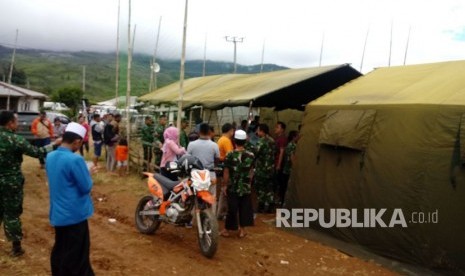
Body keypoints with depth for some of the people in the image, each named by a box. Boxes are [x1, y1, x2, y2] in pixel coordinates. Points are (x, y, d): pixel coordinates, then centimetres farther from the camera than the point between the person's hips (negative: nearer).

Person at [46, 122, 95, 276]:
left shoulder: (50, 157, 2)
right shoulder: (75, 160, -23)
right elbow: (86, 187, -18)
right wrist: (87, 174, 1)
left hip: (57, 213, 8)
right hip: (74, 214, -8)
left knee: (59, 251, 22)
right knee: (75, 256, 5)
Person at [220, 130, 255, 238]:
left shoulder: (230, 155, -13)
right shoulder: (251, 155, -5)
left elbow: (226, 173, -10)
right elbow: (251, 172, 4)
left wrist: (225, 185, 0)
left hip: (233, 187, -2)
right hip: (246, 187, 2)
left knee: (232, 208, 7)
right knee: (244, 208, 13)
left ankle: (227, 230, 19)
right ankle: (242, 230, 20)